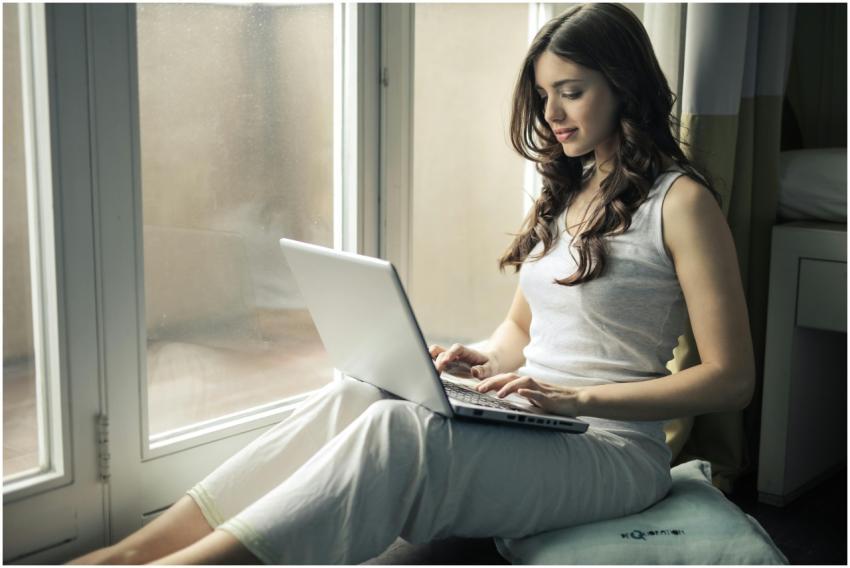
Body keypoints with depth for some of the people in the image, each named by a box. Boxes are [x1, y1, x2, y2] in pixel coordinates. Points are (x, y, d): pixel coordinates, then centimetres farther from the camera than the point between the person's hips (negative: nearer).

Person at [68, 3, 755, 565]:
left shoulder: (680, 201, -7)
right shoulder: (565, 191, 17)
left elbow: (731, 379, -11)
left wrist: (578, 396, -17)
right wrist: (485, 362, -1)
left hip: (613, 448, -6)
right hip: (525, 422, 6)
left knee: (398, 432, -31)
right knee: (353, 398, -20)